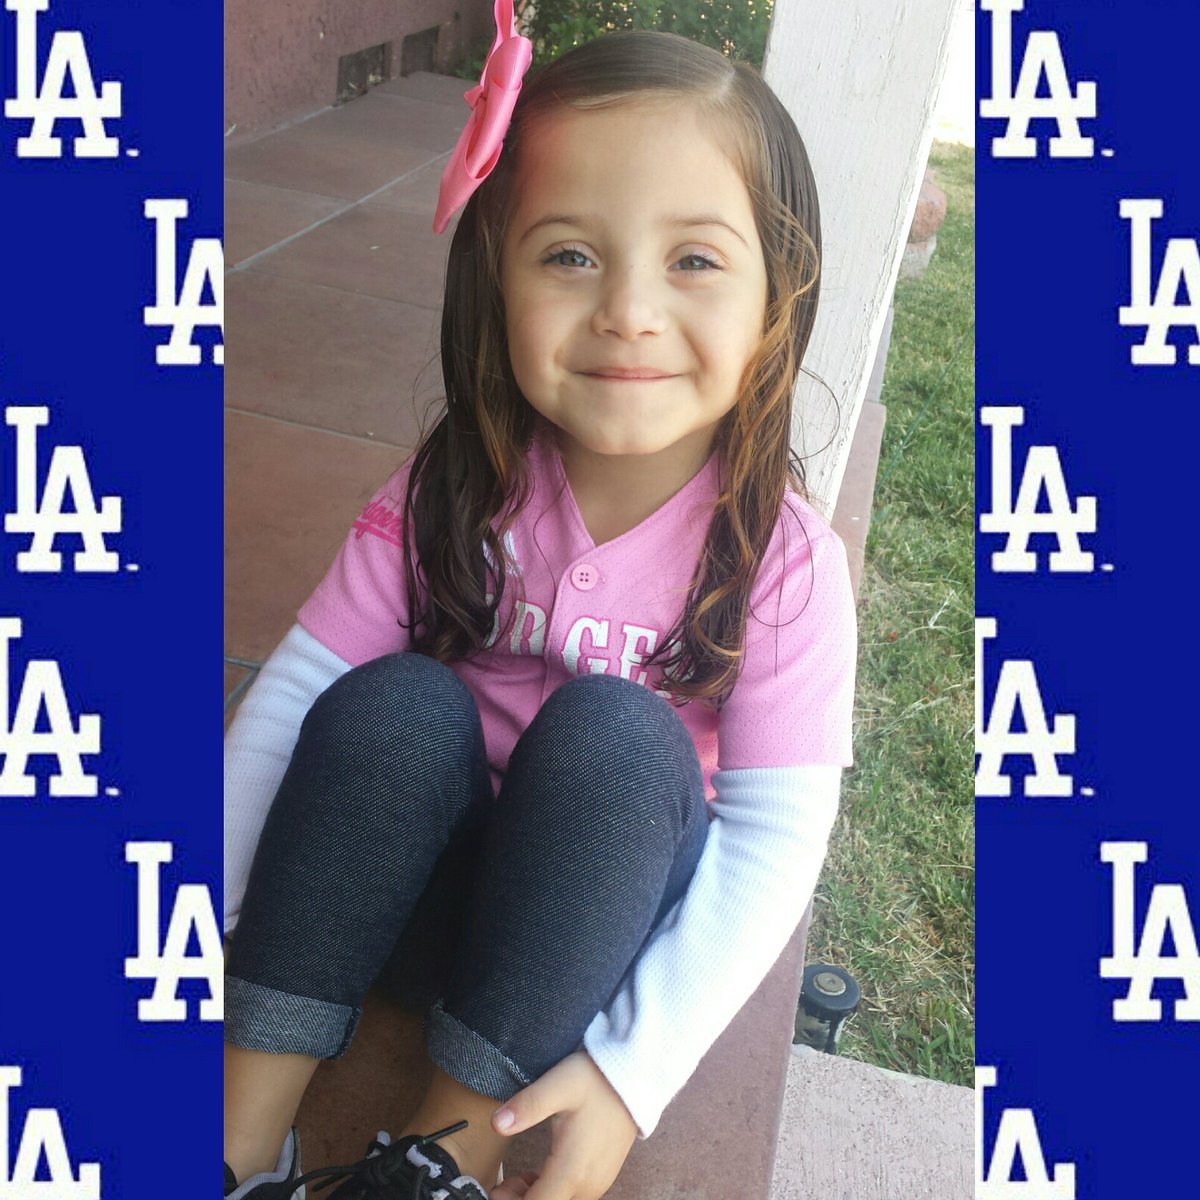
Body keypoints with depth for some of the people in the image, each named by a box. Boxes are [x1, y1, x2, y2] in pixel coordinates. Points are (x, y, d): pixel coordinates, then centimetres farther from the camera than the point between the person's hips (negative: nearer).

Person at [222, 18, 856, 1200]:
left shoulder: (781, 560, -16)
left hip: (612, 909, -1)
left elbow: (774, 838, -17)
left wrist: (635, 1066, -24)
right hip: (421, 883, 2)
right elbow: (291, 696, -11)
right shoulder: (450, 492, -11)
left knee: (614, 733, -31)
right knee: (395, 706, -27)